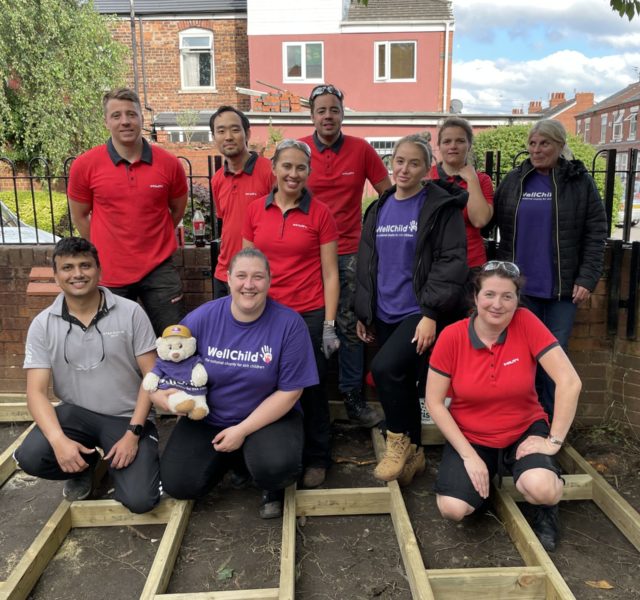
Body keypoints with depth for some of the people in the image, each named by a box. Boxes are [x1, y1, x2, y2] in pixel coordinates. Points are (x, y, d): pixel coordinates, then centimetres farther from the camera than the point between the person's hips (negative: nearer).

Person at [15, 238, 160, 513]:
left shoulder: (131, 312, -8)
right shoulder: (42, 325, -3)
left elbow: (152, 376, -7)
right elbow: (36, 391, -7)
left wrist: (133, 432, -16)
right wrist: (59, 440, -24)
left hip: (127, 418, -2)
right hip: (76, 413, 2)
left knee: (139, 500, -19)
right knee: (30, 457, -28)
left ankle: (115, 462, 18)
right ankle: (84, 467, 8)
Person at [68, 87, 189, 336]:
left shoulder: (169, 163, -4)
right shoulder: (85, 165, -6)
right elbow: (79, 216, 7)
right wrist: (105, 251, 10)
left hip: (159, 269, 0)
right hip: (110, 273, 0)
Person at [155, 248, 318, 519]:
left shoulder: (289, 324, -16)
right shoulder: (201, 318, -10)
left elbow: (289, 391, -13)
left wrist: (243, 431, -16)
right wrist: (162, 395, -23)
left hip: (270, 417, -3)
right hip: (207, 419, 3)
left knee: (276, 466, -33)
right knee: (177, 484, -12)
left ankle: (272, 487, 8)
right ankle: (233, 460, 20)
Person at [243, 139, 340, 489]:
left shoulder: (319, 213, -3)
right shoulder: (255, 210, 4)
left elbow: (330, 274, -2)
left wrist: (329, 325, -6)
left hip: (309, 315, -2)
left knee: (310, 388, 8)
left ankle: (317, 459, 28)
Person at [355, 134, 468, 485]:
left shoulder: (442, 208, -4)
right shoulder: (379, 209, 13)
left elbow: (452, 262, -11)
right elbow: (366, 264, 16)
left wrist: (432, 314, -19)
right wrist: (363, 313, 14)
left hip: (421, 313, -6)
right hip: (385, 315, 6)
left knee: (385, 368, -24)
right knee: (400, 383, 12)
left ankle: (398, 440, -1)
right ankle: (413, 453, 29)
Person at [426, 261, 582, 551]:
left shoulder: (526, 323, -16)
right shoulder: (451, 336, -15)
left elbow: (569, 381, -18)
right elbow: (434, 402, -10)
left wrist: (554, 440, -16)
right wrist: (468, 454, -14)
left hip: (525, 431, -1)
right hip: (470, 437, 1)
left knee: (541, 489, -31)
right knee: (453, 508, -20)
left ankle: (546, 510, 9)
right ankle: (485, 477, 16)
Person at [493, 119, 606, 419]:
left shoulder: (580, 181, 0)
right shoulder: (513, 180, 4)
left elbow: (596, 233, -2)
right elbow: (493, 224, 5)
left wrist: (587, 278, -10)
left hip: (563, 286, -1)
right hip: (519, 284, 1)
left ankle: (551, 418, 21)